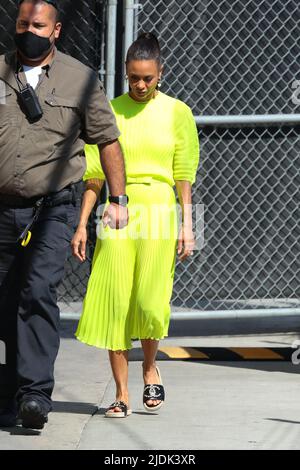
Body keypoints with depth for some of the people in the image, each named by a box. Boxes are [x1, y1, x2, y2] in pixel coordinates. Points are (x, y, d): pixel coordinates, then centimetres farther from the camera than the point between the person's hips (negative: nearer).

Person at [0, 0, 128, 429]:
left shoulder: (80, 79, 3)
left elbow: (108, 139, 10)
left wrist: (118, 199, 8)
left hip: (53, 208, -3)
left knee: (38, 291, -19)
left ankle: (35, 394, -24)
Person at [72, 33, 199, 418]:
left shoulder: (176, 112, 5)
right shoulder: (110, 111, 6)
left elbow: (183, 175, 6)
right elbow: (95, 174, 8)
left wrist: (187, 225, 0)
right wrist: (82, 225, 4)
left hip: (158, 212, -1)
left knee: (150, 301, -10)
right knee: (115, 302, -4)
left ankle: (150, 367, 19)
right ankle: (121, 395, 3)